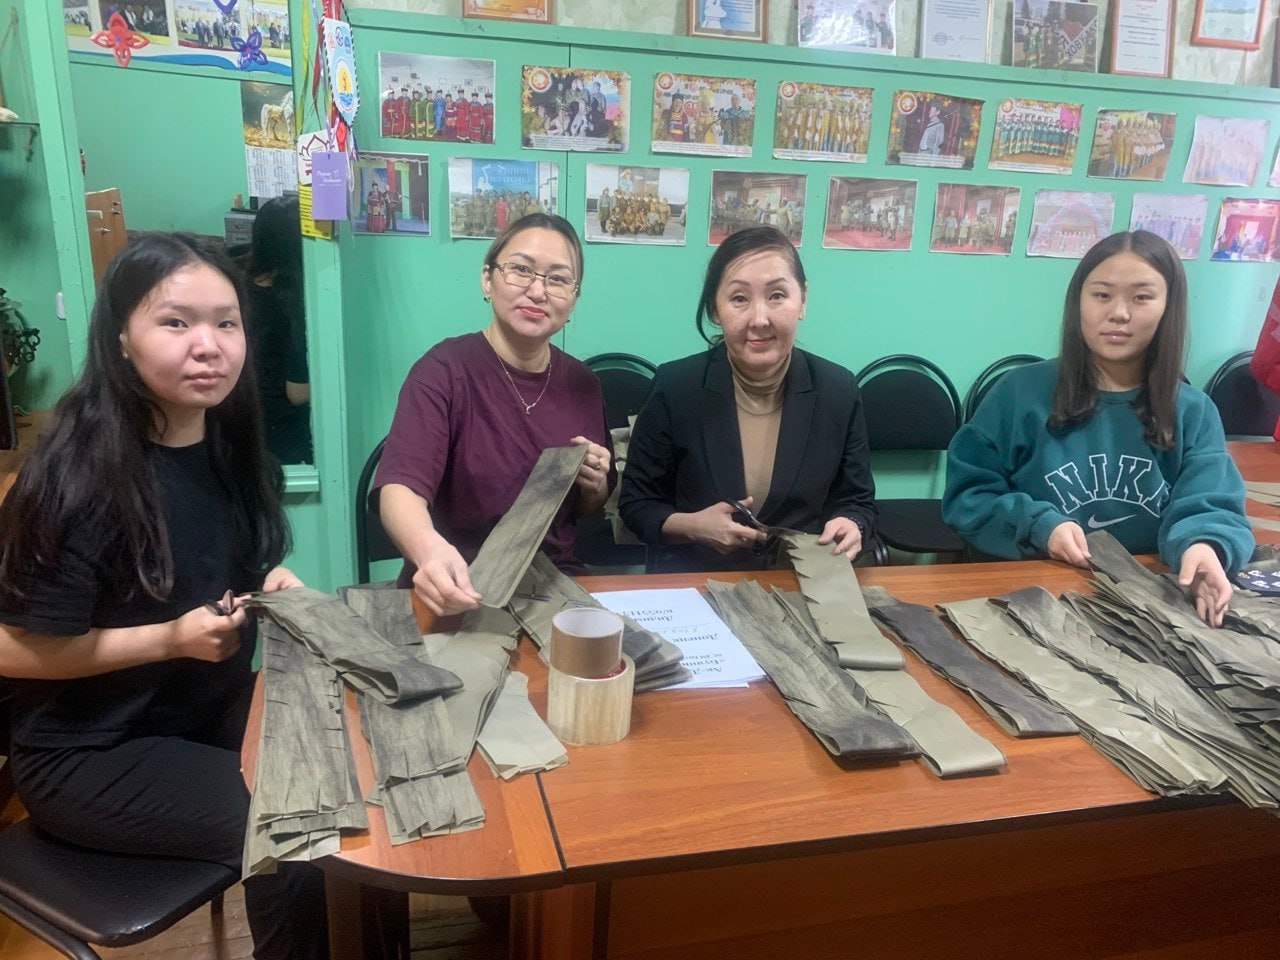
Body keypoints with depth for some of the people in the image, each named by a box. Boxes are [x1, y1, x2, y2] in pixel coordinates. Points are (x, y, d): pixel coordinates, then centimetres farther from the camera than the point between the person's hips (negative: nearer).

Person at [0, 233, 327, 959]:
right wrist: (171, 639, -23)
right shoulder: (81, 477, -24)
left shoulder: (227, 443, -2)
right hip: (90, 750, -6)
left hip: (212, 707, 7)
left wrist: (268, 587, -5)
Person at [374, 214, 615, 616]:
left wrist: (595, 486, -7)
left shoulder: (581, 384, 4)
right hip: (457, 596, -3)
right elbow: (399, 487, -27)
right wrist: (431, 549, -49)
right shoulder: (445, 370, -12)